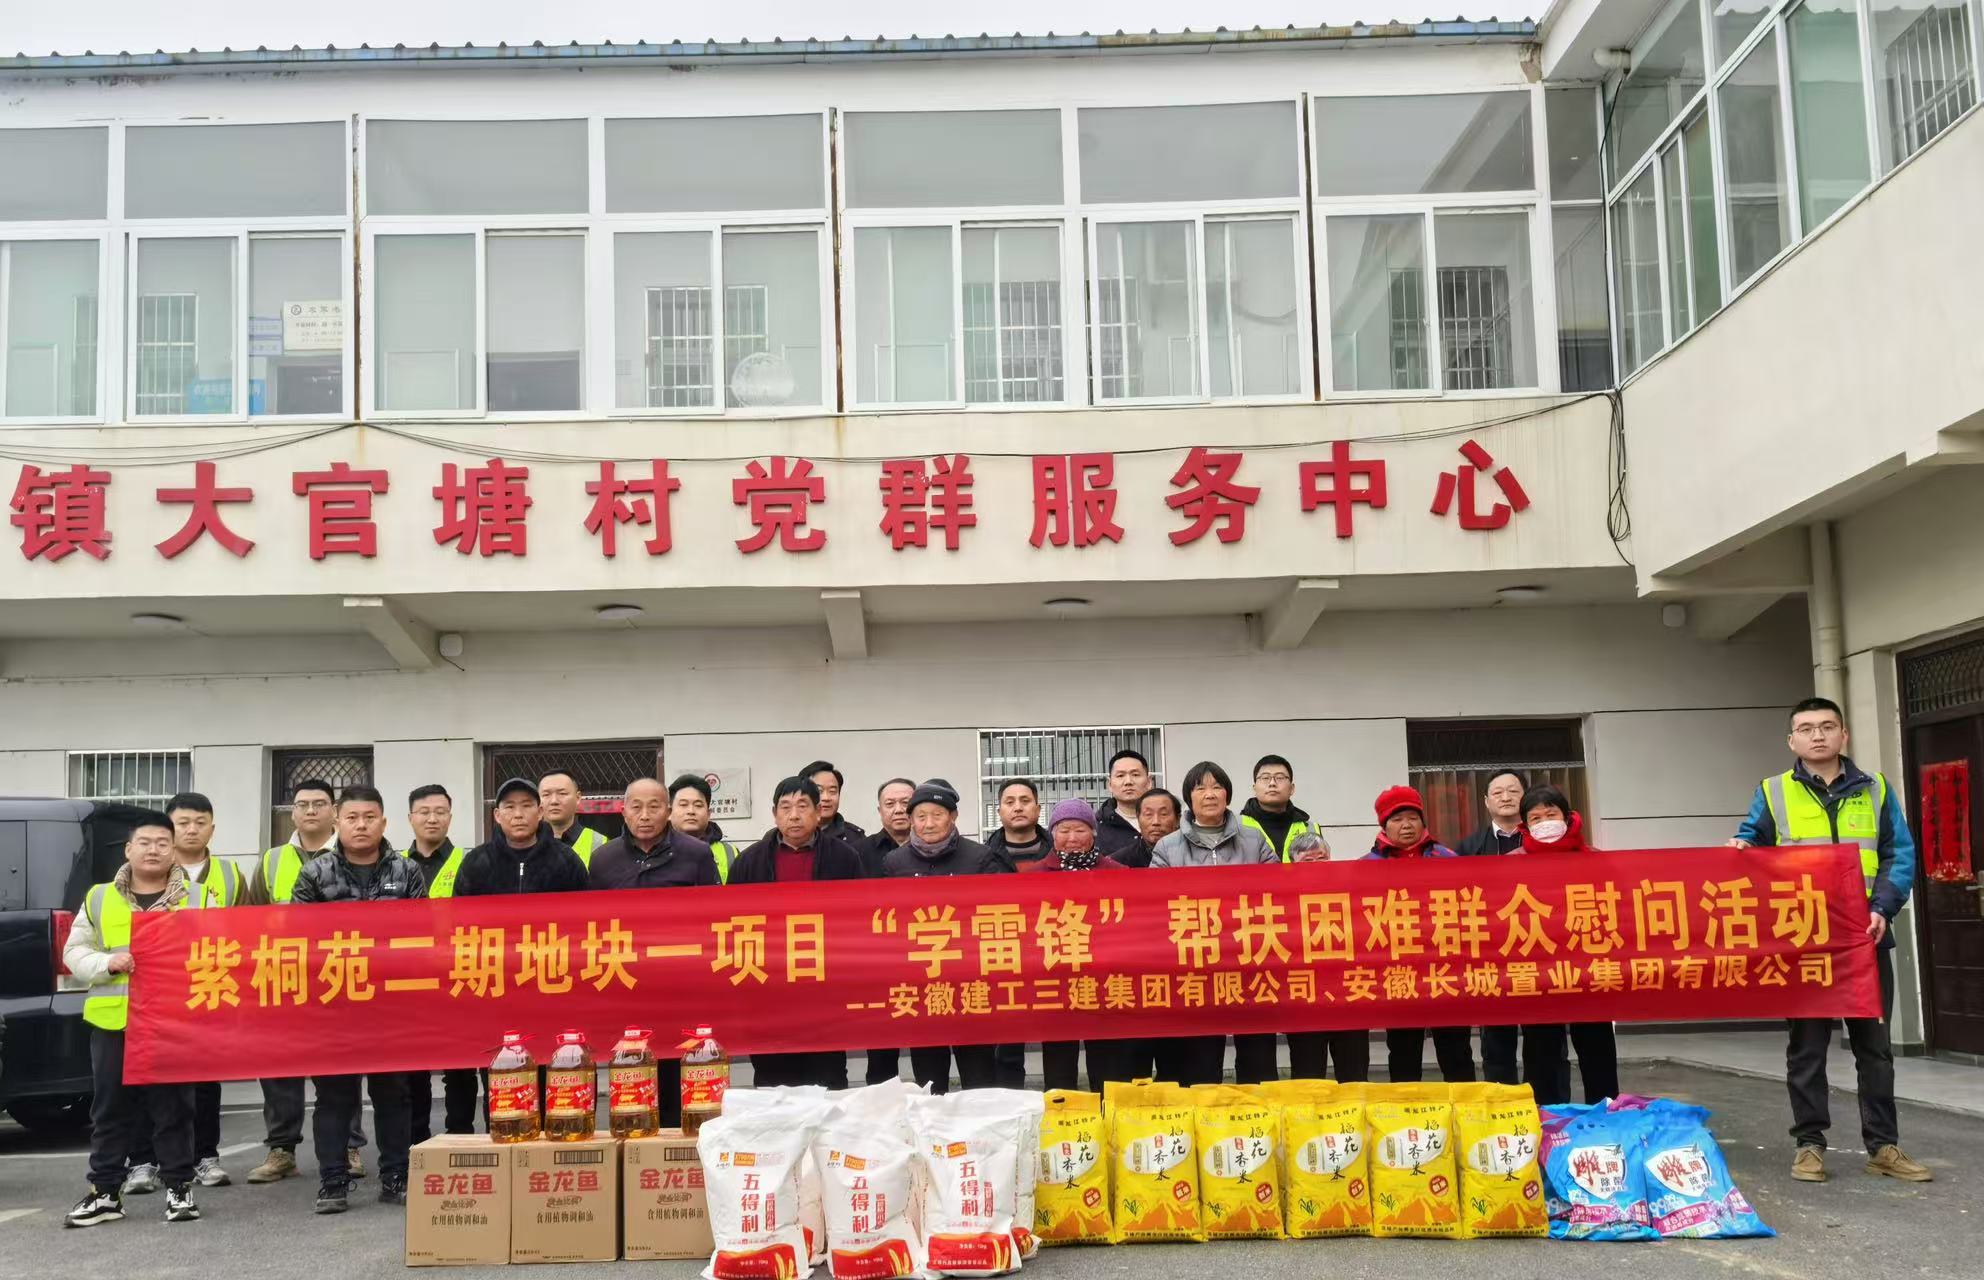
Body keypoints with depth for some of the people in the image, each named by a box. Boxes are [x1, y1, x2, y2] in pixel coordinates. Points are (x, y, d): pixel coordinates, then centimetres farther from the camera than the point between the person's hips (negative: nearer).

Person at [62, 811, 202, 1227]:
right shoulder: (100, 898, 10)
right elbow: (74, 951, 9)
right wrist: (107, 963, -9)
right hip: (112, 1022, 2)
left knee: (174, 1109, 2)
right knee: (110, 1110, 7)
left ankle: (179, 1188, 11)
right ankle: (104, 1192, 16)